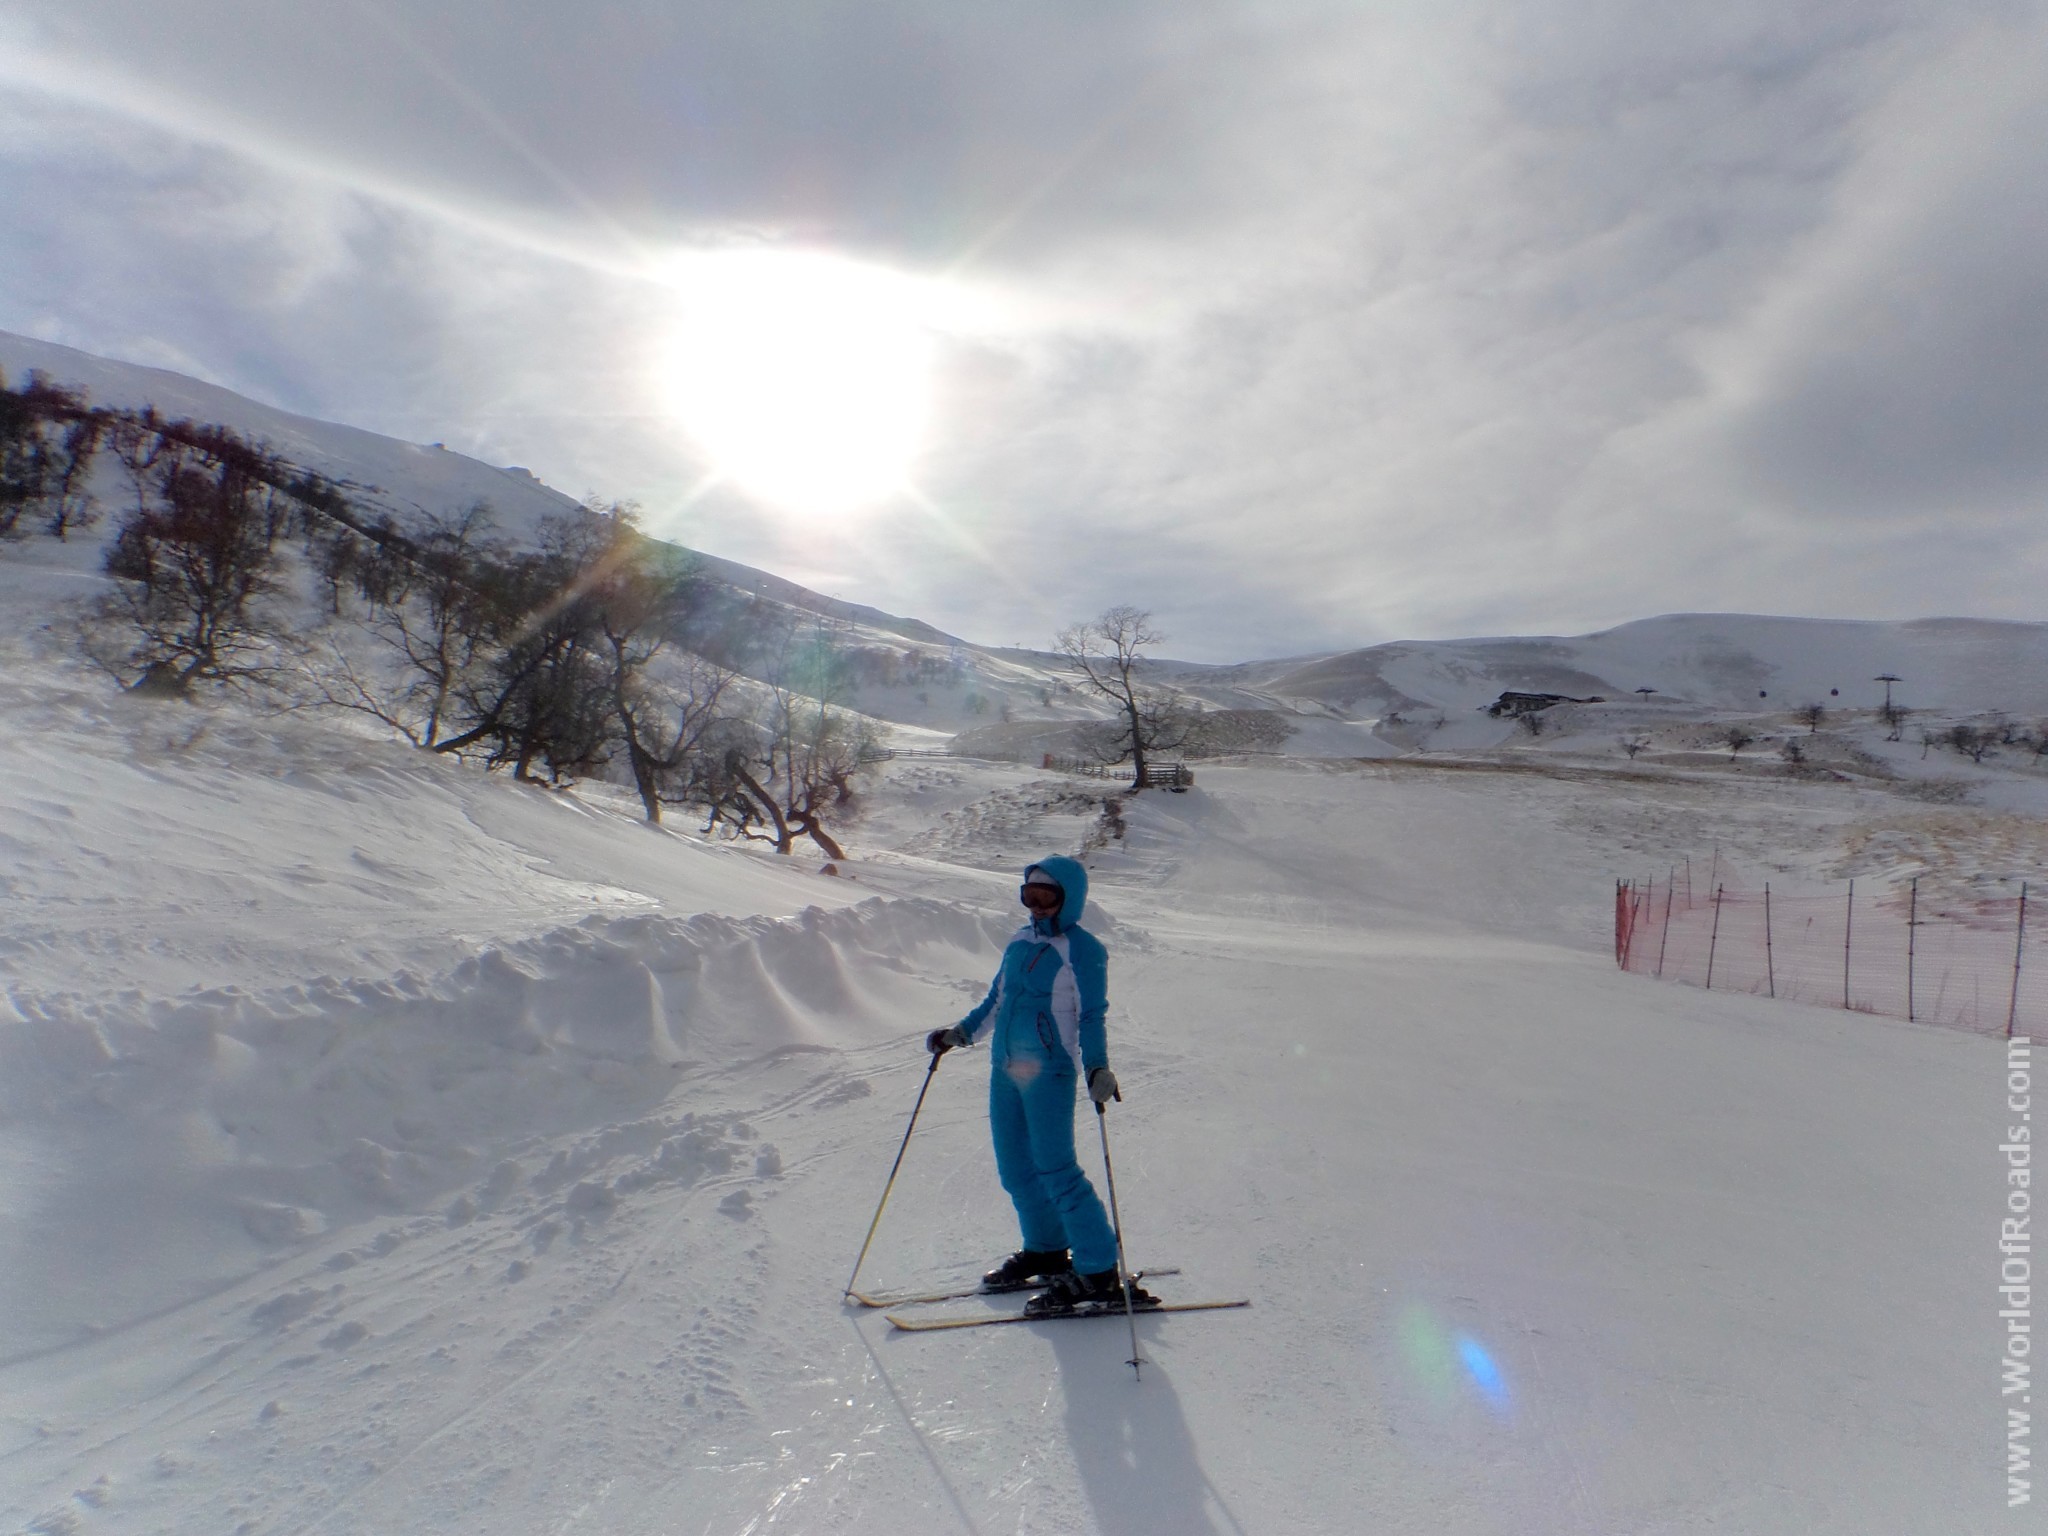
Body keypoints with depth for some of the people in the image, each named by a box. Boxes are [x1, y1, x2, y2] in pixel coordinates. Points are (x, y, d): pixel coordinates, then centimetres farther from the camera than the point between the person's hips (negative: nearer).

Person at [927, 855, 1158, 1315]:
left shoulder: (1082, 949, -8)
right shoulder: (1020, 943, 13)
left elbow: (1091, 1016, -11)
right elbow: (995, 1002, 22)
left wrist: (1097, 1068, -23)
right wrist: (957, 1034, 21)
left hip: (1049, 1073, -8)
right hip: (1005, 1071, 8)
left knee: (1055, 1170, -8)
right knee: (1016, 1169, 13)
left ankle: (1099, 1273, 2)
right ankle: (1046, 1251, 31)